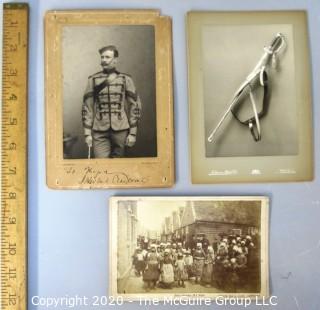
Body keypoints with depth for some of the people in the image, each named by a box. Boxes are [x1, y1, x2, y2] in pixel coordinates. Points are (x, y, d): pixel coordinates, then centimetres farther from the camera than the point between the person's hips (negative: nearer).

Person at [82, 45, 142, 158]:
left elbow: (135, 106, 4)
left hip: (121, 131, 0)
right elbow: (87, 107, 7)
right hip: (99, 132, 0)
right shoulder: (93, 80, 7)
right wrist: (87, 133, 0)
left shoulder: (125, 79, 5)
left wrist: (133, 133, -1)